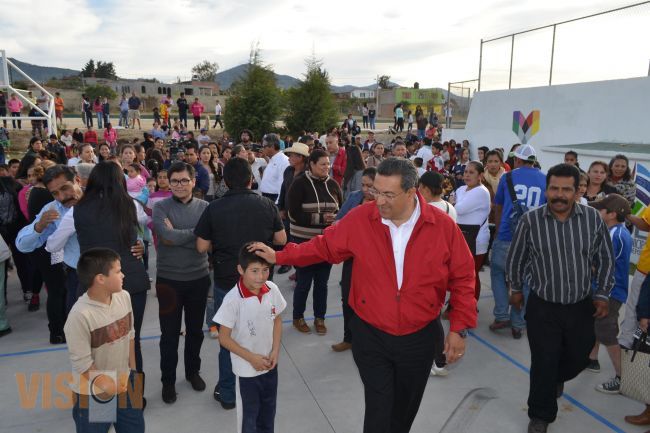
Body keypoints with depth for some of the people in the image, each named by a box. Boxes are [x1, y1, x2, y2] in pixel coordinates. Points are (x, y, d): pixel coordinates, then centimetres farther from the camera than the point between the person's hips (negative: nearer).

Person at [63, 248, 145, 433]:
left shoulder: (124, 296, -10)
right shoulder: (80, 315, -29)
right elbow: (82, 363, -22)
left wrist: (132, 371, 10)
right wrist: (107, 387, -14)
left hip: (123, 382, 6)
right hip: (91, 394, -6)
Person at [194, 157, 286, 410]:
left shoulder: (214, 209, -11)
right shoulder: (267, 205, -7)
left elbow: (202, 247, -7)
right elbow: (281, 240, 0)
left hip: (226, 282, -1)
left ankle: (227, 394, 26)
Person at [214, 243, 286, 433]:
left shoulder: (272, 290, -13)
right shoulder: (233, 300, -26)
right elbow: (224, 338, -17)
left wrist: (275, 351, -6)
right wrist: (251, 358, -16)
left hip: (270, 363, 5)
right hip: (246, 368, -4)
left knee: (268, 409, 24)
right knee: (249, 412, 16)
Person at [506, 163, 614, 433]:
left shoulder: (593, 218, -9)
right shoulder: (530, 220, -16)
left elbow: (605, 259, 4)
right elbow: (516, 260, 0)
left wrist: (603, 294, 3)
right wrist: (516, 289, 9)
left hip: (582, 306, 3)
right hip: (543, 307, -3)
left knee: (579, 357, 21)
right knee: (543, 364, 4)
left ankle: (557, 378, 57)